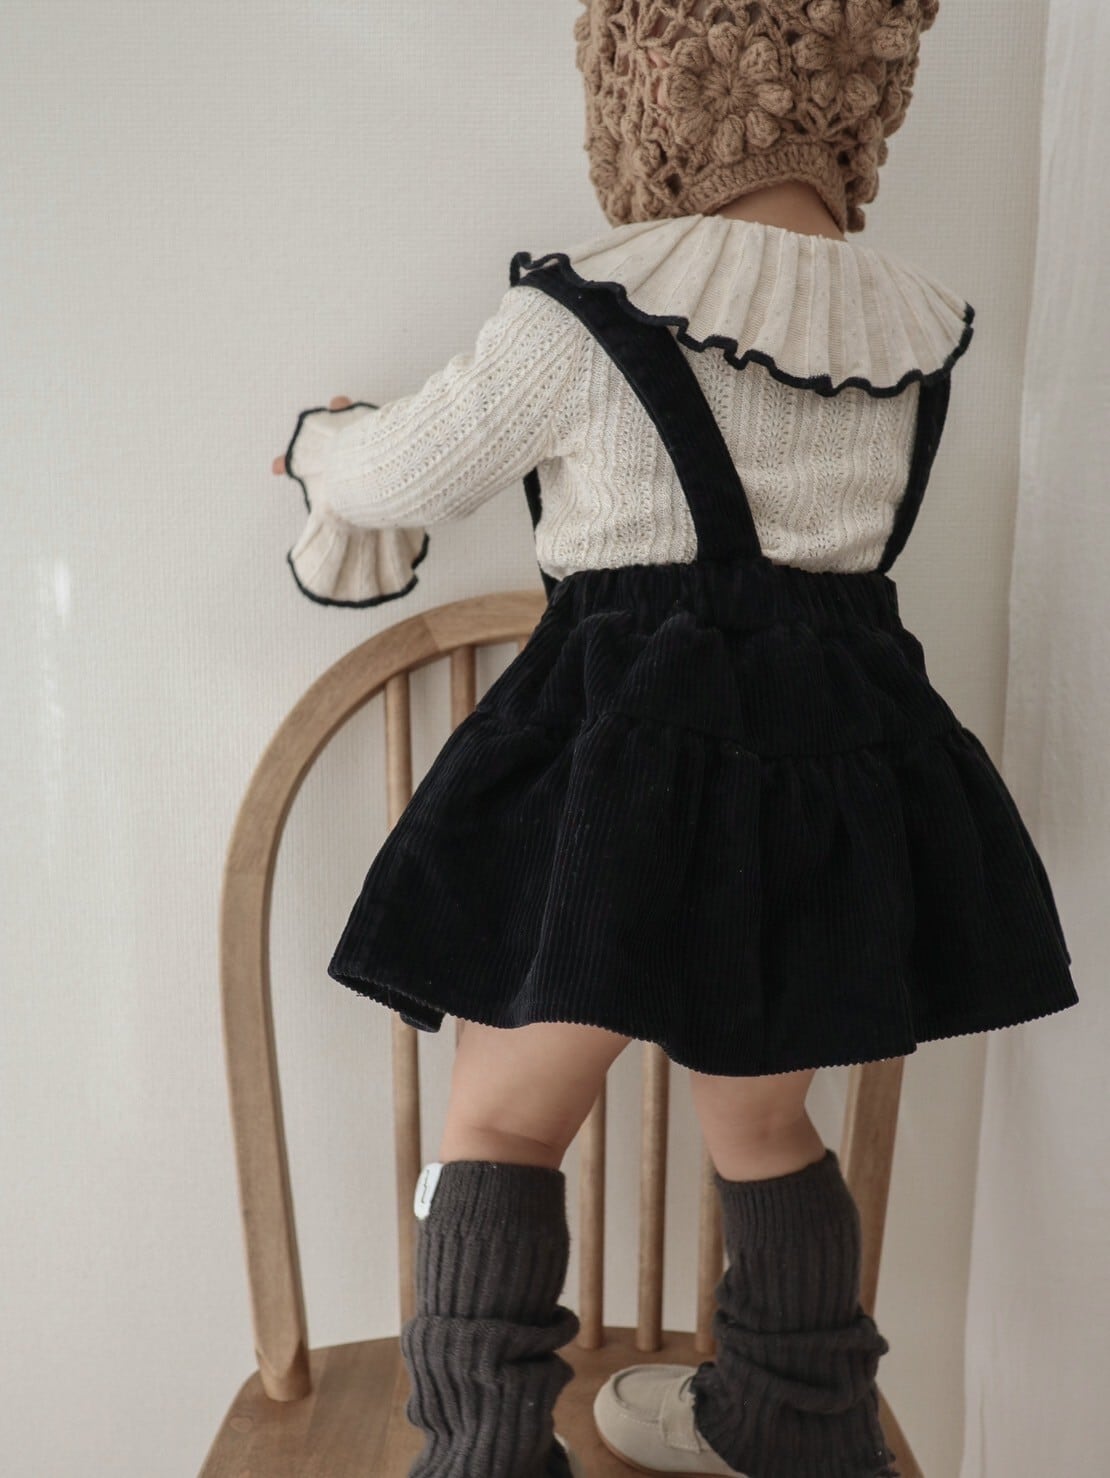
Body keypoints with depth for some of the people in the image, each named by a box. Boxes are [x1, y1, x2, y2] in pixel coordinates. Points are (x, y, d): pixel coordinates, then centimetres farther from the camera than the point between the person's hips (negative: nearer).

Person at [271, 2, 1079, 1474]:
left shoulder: (581, 318, -9)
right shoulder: (914, 325, 8)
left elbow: (398, 478, 2)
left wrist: (321, 437, 28)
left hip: (624, 758, -6)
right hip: (840, 770, 7)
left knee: (499, 1122, 12)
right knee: (763, 1118, 24)